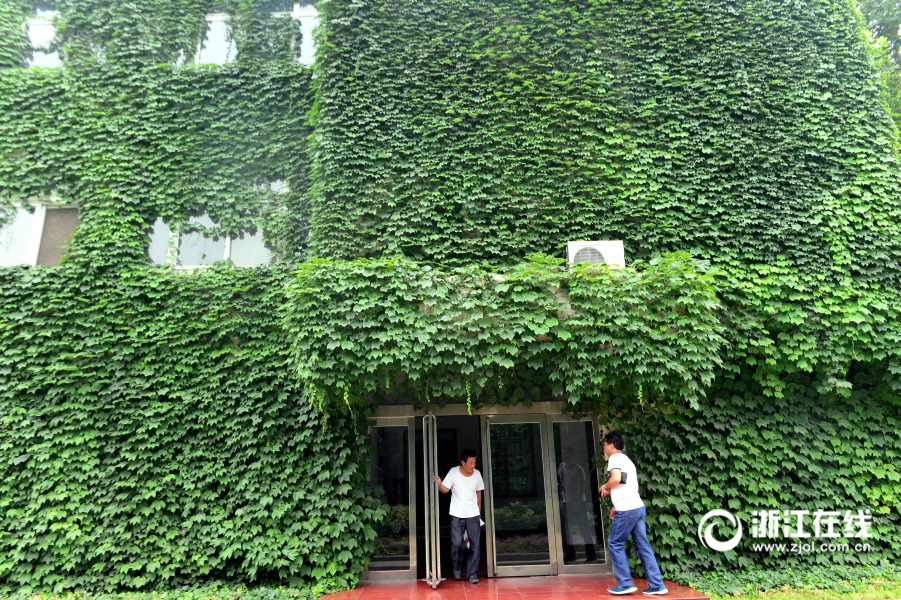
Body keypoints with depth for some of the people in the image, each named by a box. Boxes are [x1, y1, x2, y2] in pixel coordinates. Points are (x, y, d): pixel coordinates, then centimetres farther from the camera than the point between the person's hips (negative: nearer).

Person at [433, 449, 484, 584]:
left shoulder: (477, 474, -5)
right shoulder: (453, 472, -12)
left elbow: (479, 493, 9)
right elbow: (445, 490, -9)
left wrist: (479, 511, 14)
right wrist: (439, 484, -31)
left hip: (473, 515, 2)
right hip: (457, 515, -2)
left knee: (475, 544, -1)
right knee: (457, 543, -2)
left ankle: (472, 574, 11)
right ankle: (457, 568, 25)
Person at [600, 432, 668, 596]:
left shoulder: (615, 458, -7)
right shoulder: (626, 460, 22)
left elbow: (616, 479, -24)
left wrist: (605, 487, -4)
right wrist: (616, 506, 24)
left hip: (627, 510, -9)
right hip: (637, 507, 9)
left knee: (615, 544, 3)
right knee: (643, 546, 10)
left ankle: (626, 584, 5)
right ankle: (657, 585, 9)